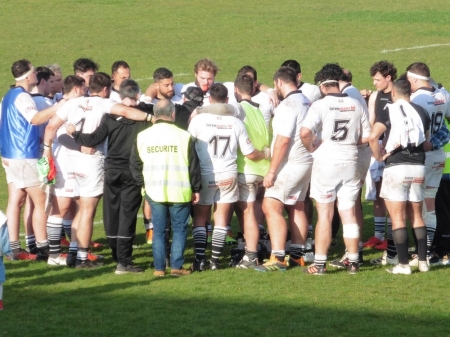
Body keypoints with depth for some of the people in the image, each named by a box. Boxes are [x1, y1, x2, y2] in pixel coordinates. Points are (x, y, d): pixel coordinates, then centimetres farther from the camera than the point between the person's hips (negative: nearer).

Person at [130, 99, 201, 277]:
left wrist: (143, 183, 19)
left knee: (158, 230, 9)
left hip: (154, 192, 2)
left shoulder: (142, 137, 2)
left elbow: (135, 164, 8)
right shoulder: (183, 136, -7)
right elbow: (193, 165, -3)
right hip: (180, 192, -2)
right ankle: (176, 266, 2)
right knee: (179, 229, 7)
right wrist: (196, 188, 6)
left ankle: (159, 267, 6)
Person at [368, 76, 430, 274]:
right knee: (416, 216, 15)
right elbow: (425, 139, 12)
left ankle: (403, 264, -2)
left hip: (396, 167, -5)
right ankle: (423, 261, 14)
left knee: (398, 218, 0)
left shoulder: (389, 112, -6)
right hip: (418, 167, 5)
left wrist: (379, 156, -7)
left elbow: (373, 136, -20)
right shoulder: (420, 112, 7)